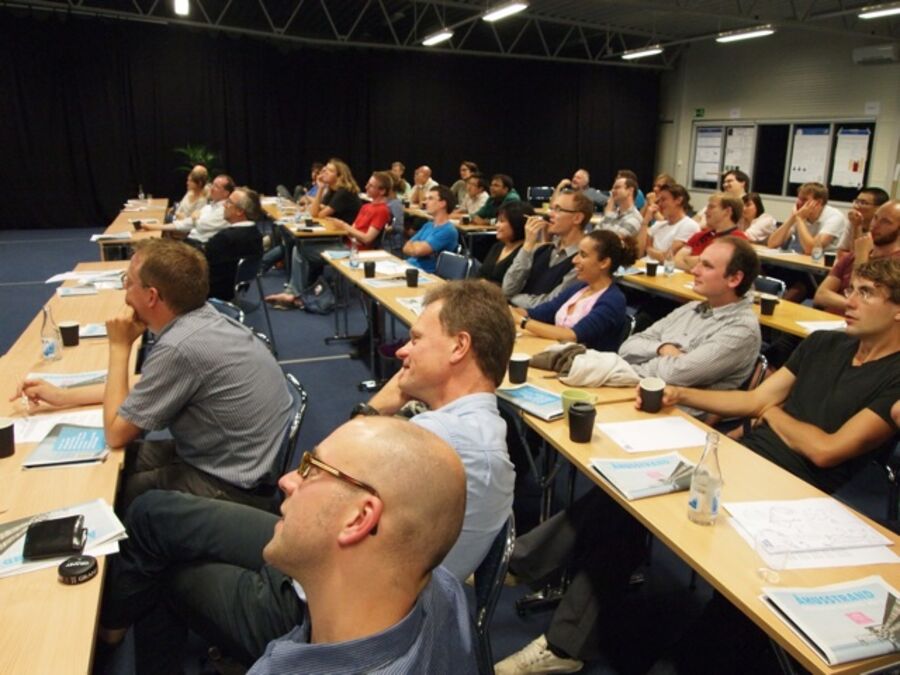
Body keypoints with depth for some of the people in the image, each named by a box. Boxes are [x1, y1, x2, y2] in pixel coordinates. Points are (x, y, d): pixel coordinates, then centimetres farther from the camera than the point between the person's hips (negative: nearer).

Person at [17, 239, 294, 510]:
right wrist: (61, 396, 17)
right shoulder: (201, 318, -1)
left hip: (232, 487, -8)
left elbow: (115, 434, -15)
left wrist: (119, 347, -9)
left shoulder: (180, 346, -28)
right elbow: (142, 388, 16)